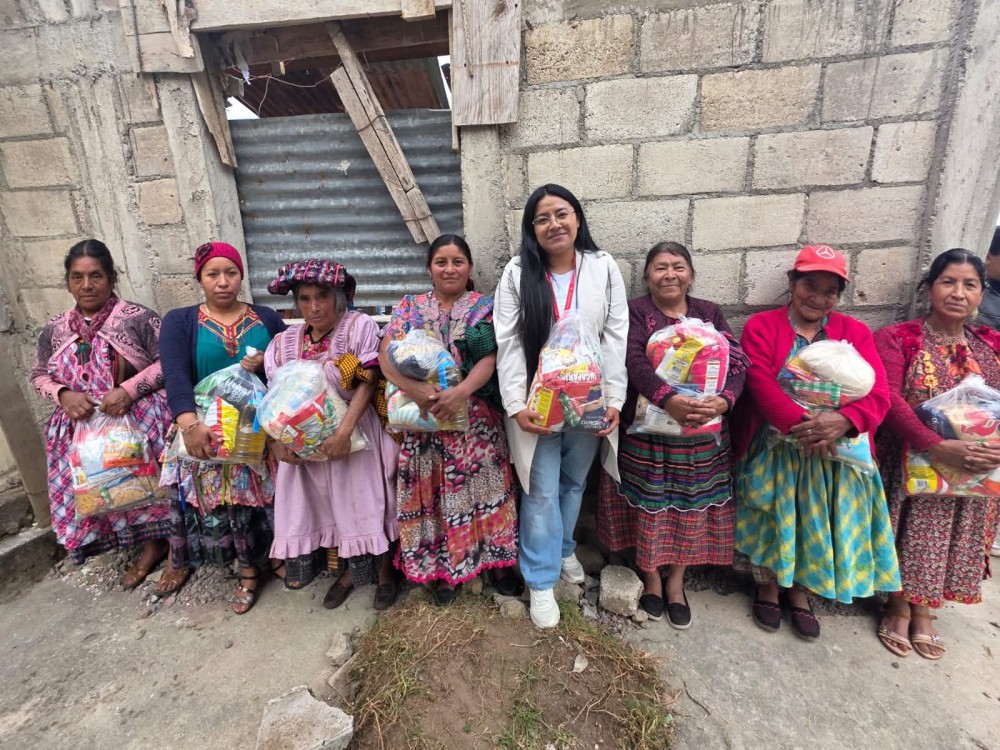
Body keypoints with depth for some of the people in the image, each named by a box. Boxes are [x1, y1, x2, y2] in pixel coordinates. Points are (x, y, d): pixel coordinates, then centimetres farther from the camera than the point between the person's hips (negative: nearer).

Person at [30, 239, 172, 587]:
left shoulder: (138, 318, -8)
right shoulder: (55, 330, 7)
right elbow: (39, 376, 14)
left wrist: (129, 389, -20)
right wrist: (63, 395, -7)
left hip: (139, 424, -5)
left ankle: (173, 547, 20)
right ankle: (151, 547, 30)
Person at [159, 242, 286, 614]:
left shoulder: (266, 317, 8)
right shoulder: (179, 321, 3)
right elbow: (175, 376, -13)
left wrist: (267, 363, -17)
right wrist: (190, 424, -29)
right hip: (206, 431, 0)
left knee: (253, 499, -1)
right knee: (204, 501, 2)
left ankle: (249, 568, 19)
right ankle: (183, 560, 32)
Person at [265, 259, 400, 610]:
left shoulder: (359, 326, -10)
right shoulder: (285, 342, 5)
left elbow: (367, 383, -17)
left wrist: (344, 431, -25)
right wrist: (278, 439, -6)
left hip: (355, 432, -4)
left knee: (364, 502, 2)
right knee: (332, 505, 10)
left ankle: (383, 568, 24)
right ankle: (352, 570, 31)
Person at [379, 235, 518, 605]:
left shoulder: (485, 307, 4)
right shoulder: (409, 307, 8)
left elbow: (490, 358, -9)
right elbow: (386, 356, -3)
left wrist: (460, 392, -26)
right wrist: (414, 388, -22)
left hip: (475, 418, -1)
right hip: (424, 418, 2)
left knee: (480, 487, 6)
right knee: (433, 490, 9)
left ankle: (497, 559, 26)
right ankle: (443, 567, 27)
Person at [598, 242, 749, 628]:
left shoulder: (710, 313, 8)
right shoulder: (634, 311, -2)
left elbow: (737, 362, -2)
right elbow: (633, 360, -18)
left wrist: (723, 401, -22)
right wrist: (668, 399, -33)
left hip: (701, 431, 3)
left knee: (691, 506, 12)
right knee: (649, 503, 8)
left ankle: (676, 580, 33)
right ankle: (650, 577, 32)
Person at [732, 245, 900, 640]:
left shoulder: (855, 332, 7)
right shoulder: (761, 327, -2)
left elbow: (878, 393, -4)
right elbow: (761, 385, -15)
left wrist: (843, 421, -25)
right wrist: (802, 425, -28)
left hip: (836, 450, 3)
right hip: (774, 446, -3)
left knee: (819, 521, 8)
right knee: (774, 516, 3)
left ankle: (800, 592, 31)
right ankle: (767, 588, 26)